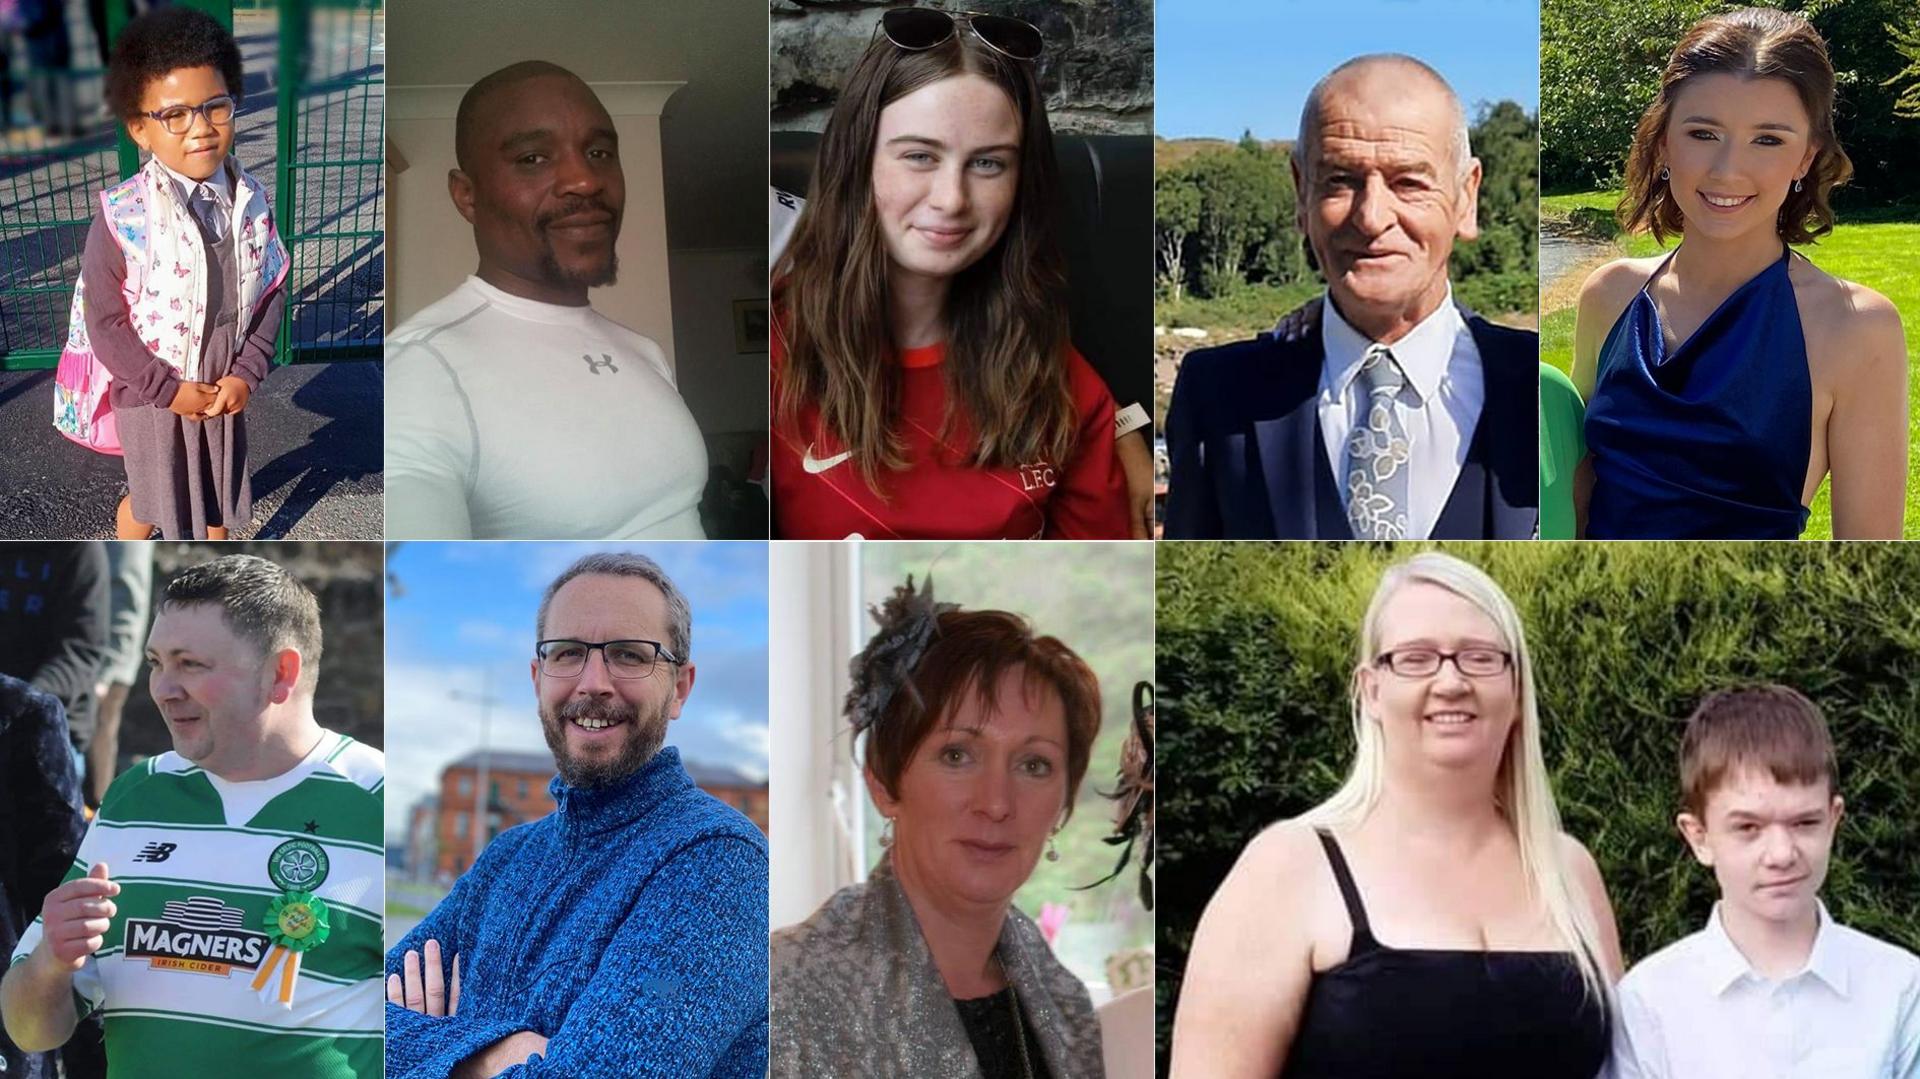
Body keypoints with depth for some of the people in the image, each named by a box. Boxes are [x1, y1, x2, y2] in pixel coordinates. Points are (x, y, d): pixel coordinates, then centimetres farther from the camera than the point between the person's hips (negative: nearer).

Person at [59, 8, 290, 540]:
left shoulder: (251, 202, -11)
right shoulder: (123, 217, -24)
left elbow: (272, 291, -2)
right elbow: (104, 321, -18)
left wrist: (247, 372, -11)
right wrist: (170, 389, -18)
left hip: (226, 388, 4)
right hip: (151, 392, -3)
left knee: (219, 480, 24)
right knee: (151, 495, 17)